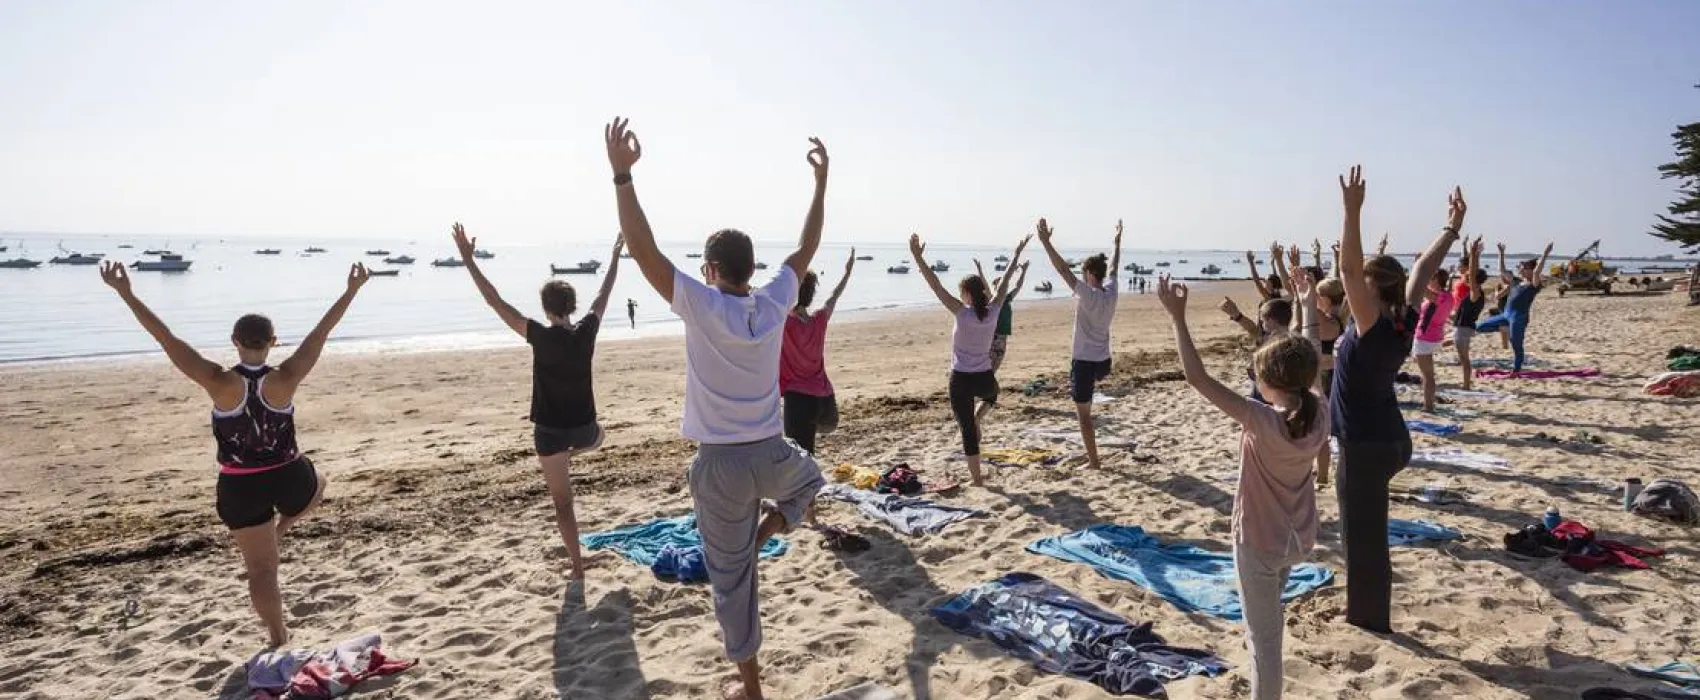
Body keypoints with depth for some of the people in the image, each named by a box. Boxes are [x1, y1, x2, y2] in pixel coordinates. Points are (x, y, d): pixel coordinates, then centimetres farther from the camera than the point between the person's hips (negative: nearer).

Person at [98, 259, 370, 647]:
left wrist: (125, 293, -10)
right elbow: (322, 330, -11)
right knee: (317, 484, 38)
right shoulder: (285, 380, -16)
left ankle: (279, 640, 19)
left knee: (261, 569, 12)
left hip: (240, 487, 0)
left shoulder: (220, 383, -17)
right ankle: (278, 531, 24)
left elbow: (165, 338, -15)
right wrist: (352, 289, -4)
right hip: (288, 478, 0)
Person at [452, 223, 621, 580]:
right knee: (597, 435, 42)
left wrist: (468, 259, -10)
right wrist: (616, 255, 21)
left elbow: (495, 301, -15)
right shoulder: (586, 331, -8)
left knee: (563, 502, 8)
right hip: (583, 426, 2)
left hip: (550, 429, -2)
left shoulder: (541, 336, -16)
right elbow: (604, 293, 7)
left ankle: (577, 567, 12)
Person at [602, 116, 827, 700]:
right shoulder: (775, 304, -5)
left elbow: (643, 251, -19)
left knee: (731, 575, 11)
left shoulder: (701, 306, -15)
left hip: (721, 463, -2)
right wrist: (821, 181, 15)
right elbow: (808, 247, 7)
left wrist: (622, 174, -19)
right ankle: (774, 523, 11)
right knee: (811, 476, 39)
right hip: (772, 454, 3)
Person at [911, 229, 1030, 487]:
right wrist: (1016, 255, 20)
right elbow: (1005, 283, 8)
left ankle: (977, 478, 11)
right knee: (991, 393, 43)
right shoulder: (993, 311, -5)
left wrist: (918, 257, -18)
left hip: (962, 379, -4)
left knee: (967, 429, 6)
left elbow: (935, 285, -19)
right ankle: (978, 415, 19)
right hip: (985, 377, 4)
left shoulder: (962, 312, -15)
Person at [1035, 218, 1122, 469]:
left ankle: (1093, 461, 7)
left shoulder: (1088, 295, -19)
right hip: (1104, 361, 7)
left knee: (1084, 415, 3)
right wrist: (1117, 242, 33)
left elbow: (1063, 269, -23)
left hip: (1085, 362, -7)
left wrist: (1046, 242, -23)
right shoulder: (1111, 292, 0)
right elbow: (1113, 268, 19)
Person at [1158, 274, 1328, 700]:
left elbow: (1197, 378, -33)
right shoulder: (1320, 413, -11)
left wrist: (1178, 317, -30)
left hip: (1260, 543, -8)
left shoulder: (1261, 420, -29)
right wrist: (1310, 308, 19)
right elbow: (1310, 366, 9)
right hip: (1299, 538, 8)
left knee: (1265, 637, 5)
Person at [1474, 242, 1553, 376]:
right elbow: (1502, 271, 22)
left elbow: (1537, 272, -26)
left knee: (1516, 346, -2)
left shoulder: (1533, 285, -7)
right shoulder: (1517, 282, 15)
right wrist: (1502, 253, 19)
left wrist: (1545, 255, -32)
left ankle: (1515, 371, 9)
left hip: (1519, 317, -8)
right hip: (1505, 314, 8)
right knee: (1479, 327, 7)